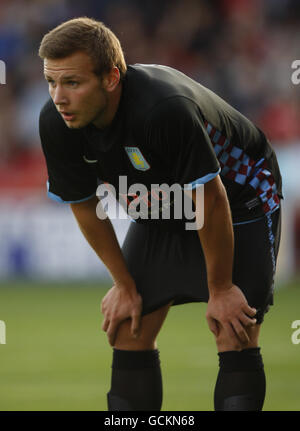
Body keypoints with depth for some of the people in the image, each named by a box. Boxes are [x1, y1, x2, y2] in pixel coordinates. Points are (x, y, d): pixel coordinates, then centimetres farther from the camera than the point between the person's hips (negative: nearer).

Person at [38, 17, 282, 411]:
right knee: (128, 336, 0)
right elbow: (84, 205, -4)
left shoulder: (165, 108, -40)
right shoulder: (55, 123, -21)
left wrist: (221, 290, -20)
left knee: (235, 344, -15)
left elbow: (210, 200, -30)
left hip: (239, 204, -6)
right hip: (159, 214, 6)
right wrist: (125, 285, 0)